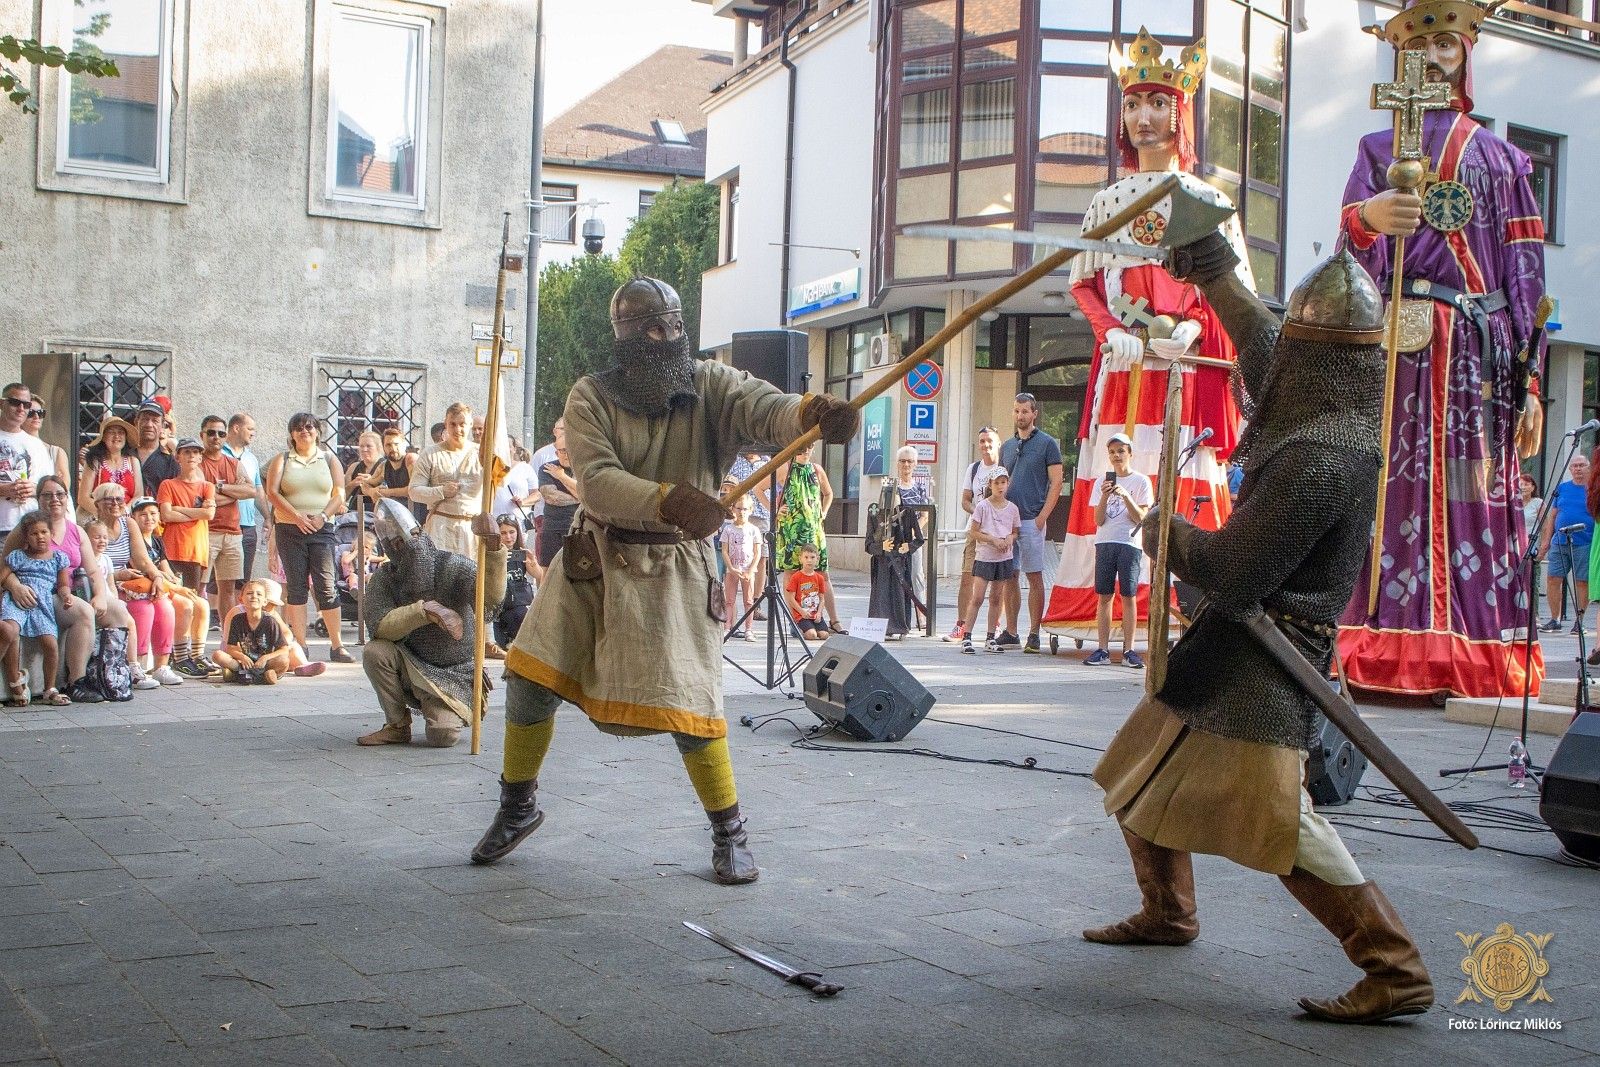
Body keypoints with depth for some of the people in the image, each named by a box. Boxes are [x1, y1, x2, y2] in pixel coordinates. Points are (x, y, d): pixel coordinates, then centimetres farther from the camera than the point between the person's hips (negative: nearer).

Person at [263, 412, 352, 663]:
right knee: (296, 587, 1)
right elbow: (272, 492, -3)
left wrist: (322, 516, -12)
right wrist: (297, 516, -14)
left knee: (326, 586, -7)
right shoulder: (282, 460, 9)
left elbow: (339, 494, 5)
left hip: (322, 530, 0)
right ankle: (300, 646, 5)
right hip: (289, 530, 0)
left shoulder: (329, 459, 12)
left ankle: (337, 646, -5)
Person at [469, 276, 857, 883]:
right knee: (530, 676, 1)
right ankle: (518, 808, 25)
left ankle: (730, 833, 11)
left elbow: (766, 408, -27)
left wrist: (811, 412, -51)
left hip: (674, 567, -2)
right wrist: (666, 500, -39)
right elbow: (596, 479, -21)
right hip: (595, 558, 2)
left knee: (686, 703, -9)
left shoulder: (711, 386, -7)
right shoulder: (592, 396, -6)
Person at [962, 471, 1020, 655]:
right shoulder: (983, 506, -5)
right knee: (977, 598, -7)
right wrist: (994, 540, -16)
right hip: (984, 557, -4)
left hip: (1004, 558, 4)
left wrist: (1010, 538, -8)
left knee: (996, 598, 8)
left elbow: (1016, 531, 15)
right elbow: (973, 532, -6)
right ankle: (966, 638, -5)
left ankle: (990, 639, 14)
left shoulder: (1012, 508, 6)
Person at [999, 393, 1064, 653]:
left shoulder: (1047, 443, -1)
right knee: (1010, 576, 7)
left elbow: (1056, 483, -5)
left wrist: (1042, 517, -13)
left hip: (1032, 521, -6)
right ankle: (1011, 633, 13)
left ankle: (1034, 634, 0)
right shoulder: (1007, 446, 16)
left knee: (1034, 577, -3)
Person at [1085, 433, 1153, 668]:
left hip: (1130, 544, -3)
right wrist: (1105, 496, -10)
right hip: (1104, 543, 3)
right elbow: (1098, 520, 5)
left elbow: (1141, 518, -3)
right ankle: (1103, 649, 3)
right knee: (1104, 596, 1)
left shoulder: (1141, 482, 4)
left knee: (1129, 596, -3)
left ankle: (1128, 650, 1)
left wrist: (1125, 496, -15)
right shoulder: (1102, 482, 12)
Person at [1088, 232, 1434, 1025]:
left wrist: (1166, 533, -5)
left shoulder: (1317, 458, -24)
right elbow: (1263, 347, 25)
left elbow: (1232, 574, -23)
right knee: (1140, 776, 21)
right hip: (1232, 642, 10)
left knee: (1276, 816, -16)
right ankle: (1167, 912, 39)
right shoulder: (1341, 419, 6)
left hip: (1263, 657, -10)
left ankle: (1396, 971, -9)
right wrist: (1212, 267, 29)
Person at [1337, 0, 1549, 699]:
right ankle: (1396, 651, -13)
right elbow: (1351, 257, -1)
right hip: (1397, 349, -1)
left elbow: (1525, 275, 12)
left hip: (1480, 352, 1)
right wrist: (1366, 218, -26)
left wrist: (1530, 382, 3)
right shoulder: (1377, 151, 16)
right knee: (1401, 490, -10)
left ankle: (1477, 654, -3)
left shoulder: (1500, 158, 18)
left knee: (1478, 495, -4)